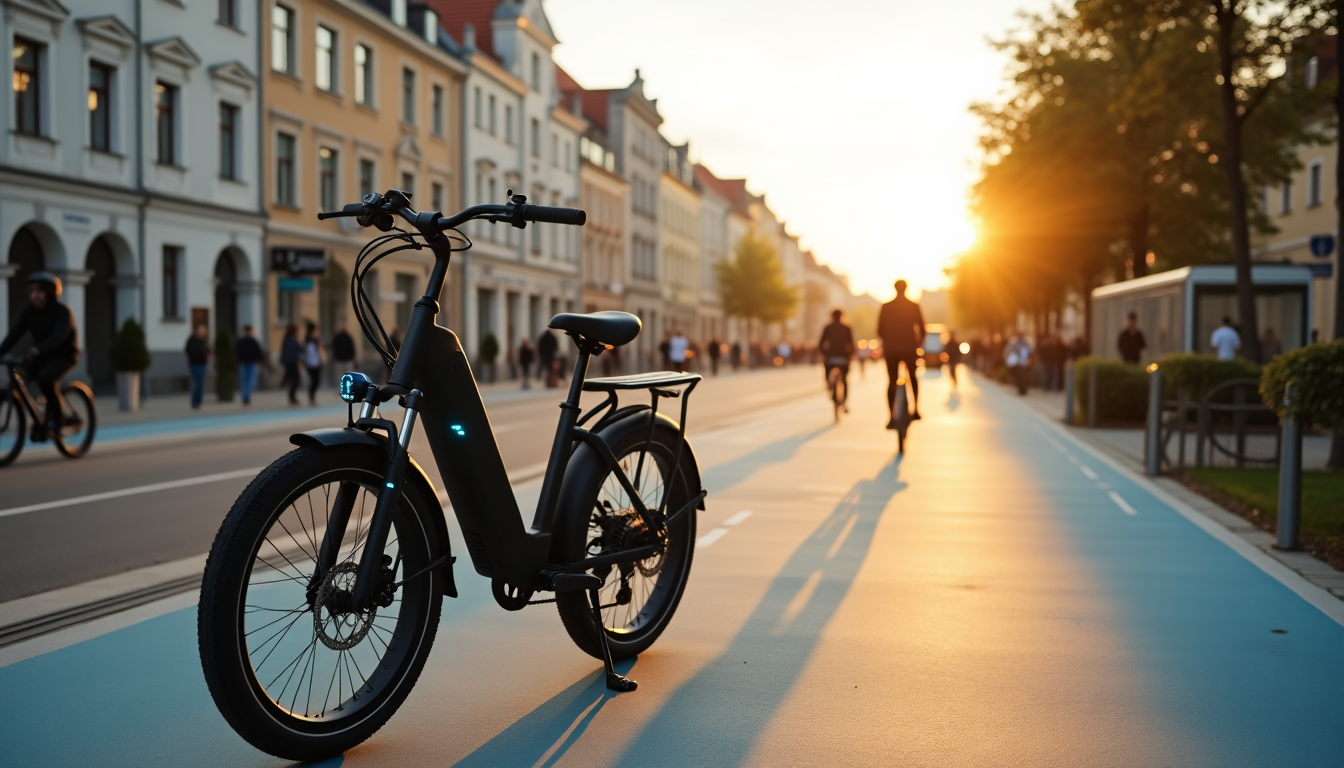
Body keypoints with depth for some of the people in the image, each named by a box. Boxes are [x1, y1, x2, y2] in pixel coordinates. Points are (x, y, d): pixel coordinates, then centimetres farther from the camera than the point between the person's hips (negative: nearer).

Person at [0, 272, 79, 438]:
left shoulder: (62, 312, -21)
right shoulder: (29, 311, -5)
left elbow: (59, 336, -36)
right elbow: (14, 333, -13)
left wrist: (36, 351, -52)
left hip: (63, 354, -6)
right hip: (42, 355, 6)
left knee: (45, 378, -30)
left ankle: (58, 417, -8)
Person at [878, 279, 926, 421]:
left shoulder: (886, 306, -1)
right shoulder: (914, 306, -2)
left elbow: (880, 329, 0)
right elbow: (922, 329, -2)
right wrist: (920, 340, 18)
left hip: (891, 349, 0)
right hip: (909, 347, 0)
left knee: (892, 381, 1)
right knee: (913, 377, 21)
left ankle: (892, 417, -10)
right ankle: (915, 410, 15)